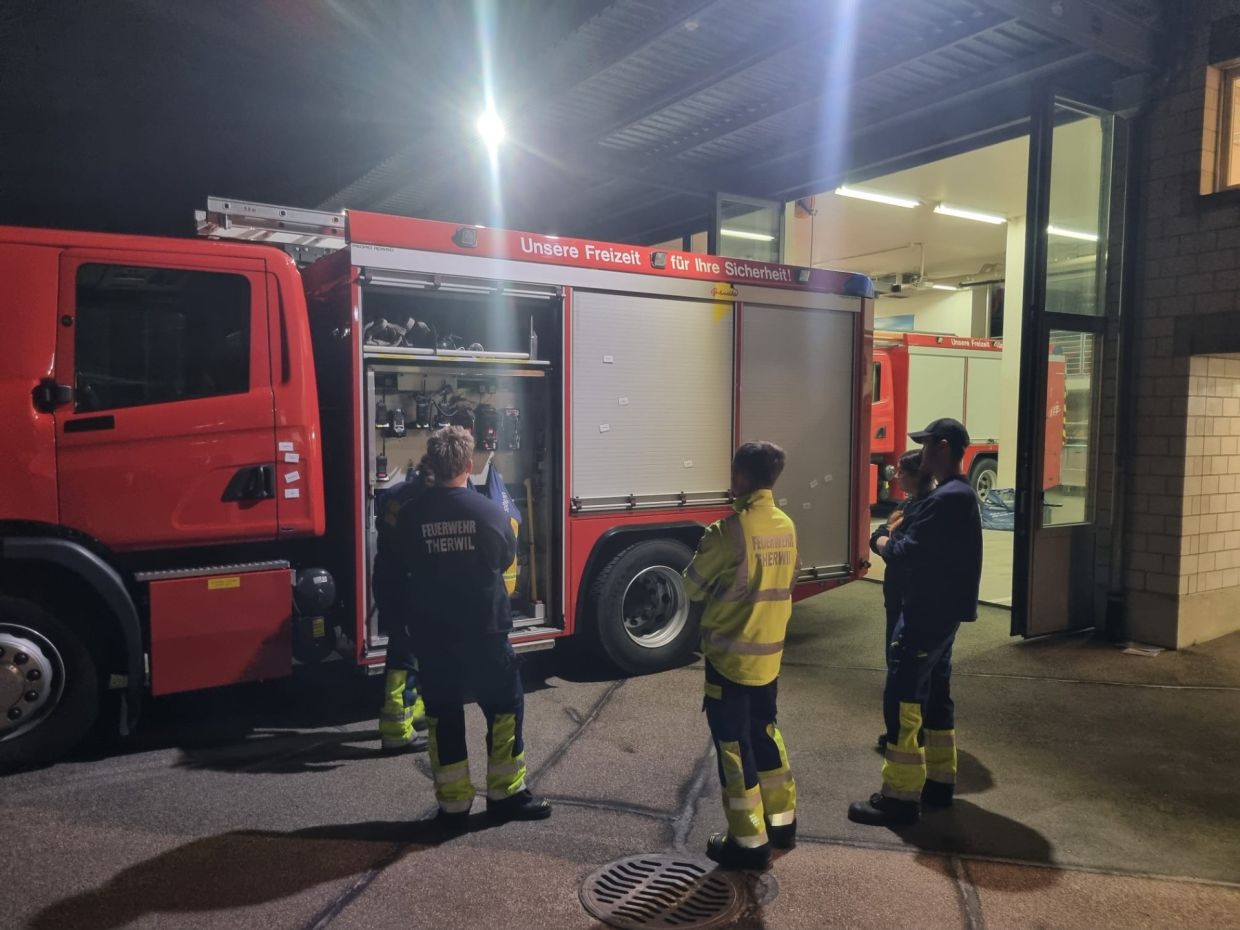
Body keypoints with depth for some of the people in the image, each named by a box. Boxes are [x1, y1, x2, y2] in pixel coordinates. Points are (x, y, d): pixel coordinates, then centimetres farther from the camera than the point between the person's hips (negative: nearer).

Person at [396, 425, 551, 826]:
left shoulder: (411, 516, -8)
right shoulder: (490, 512, -11)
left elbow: (406, 567, 7)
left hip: (432, 635, 2)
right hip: (485, 631, -1)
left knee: (443, 718, 12)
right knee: (505, 709, 14)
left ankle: (453, 804, 18)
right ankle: (505, 793, 21)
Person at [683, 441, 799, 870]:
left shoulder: (730, 529, -21)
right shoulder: (786, 527, 2)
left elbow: (694, 585, -9)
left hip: (730, 654, -7)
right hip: (769, 653, 7)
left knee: (734, 745, 4)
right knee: (765, 732, 22)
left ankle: (749, 842, 13)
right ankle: (782, 822, 33)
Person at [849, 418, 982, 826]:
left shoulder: (948, 498, -21)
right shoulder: (958, 493, 14)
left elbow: (906, 554, -24)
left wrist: (884, 544, -4)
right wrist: (897, 537, -3)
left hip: (929, 613, -11)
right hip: (941, 610, 11)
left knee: (902, 699, -6)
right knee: (934, 695, 17)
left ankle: (901, 796, 0)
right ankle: (939, 780, 28)